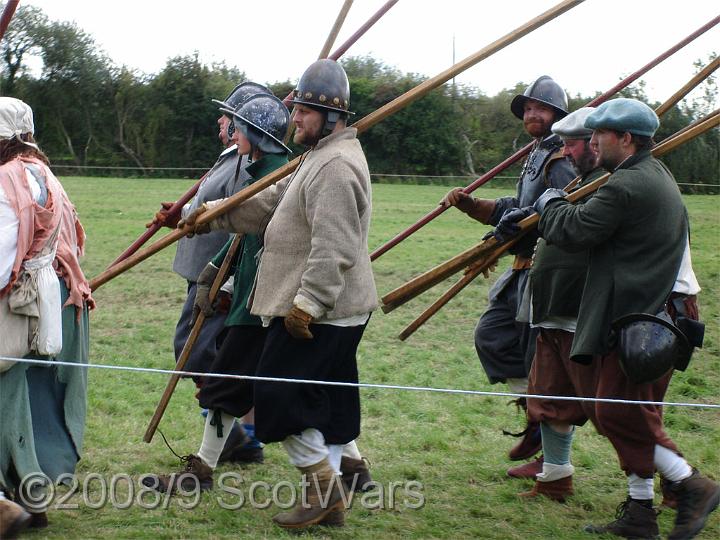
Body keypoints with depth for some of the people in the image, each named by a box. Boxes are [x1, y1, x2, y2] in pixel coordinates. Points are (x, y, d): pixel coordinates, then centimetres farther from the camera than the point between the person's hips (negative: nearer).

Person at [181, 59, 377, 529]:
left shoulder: (336, 167, -19)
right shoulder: (322, 156, 17)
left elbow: (333, 250, -26)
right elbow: (270, 202, 22)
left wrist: (306, 304, -26)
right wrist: (212, 213, 16)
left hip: (319, 314, -11)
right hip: (330, 311, 11)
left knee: (280, 396, -6)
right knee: (327, 402, 13)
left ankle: (325, 487, 5)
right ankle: (330, 498, 20)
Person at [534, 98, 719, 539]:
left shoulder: (627, 185, -17)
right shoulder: (657, 175, 16)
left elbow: (574, 230, -15)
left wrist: (551, 203, 4)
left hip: (638, 317, -10)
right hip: (657, 310, 10)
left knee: (618, 413, -6)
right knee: (634, 414, 13)